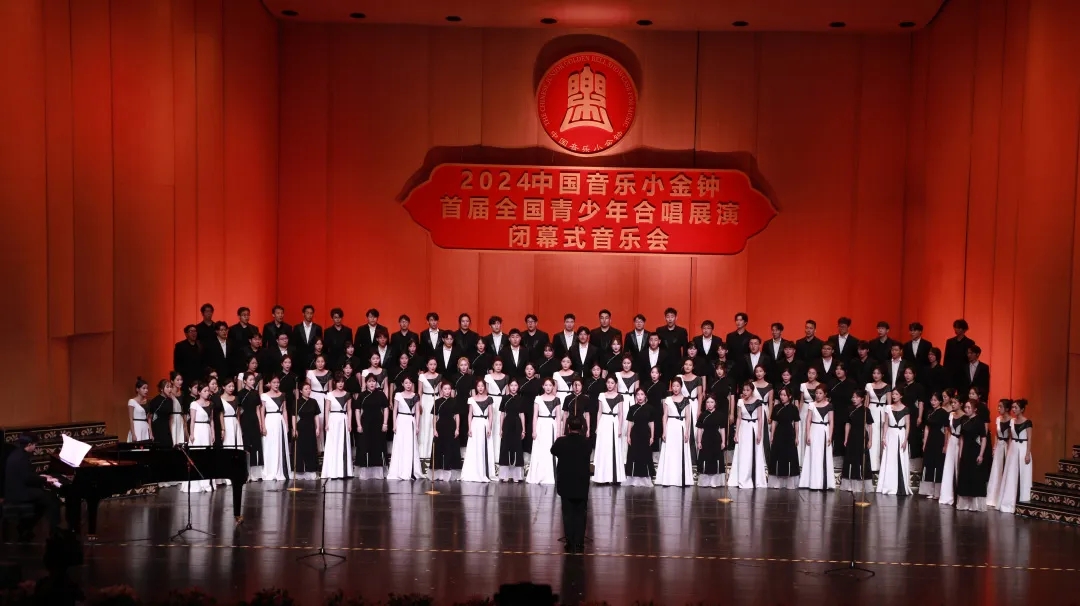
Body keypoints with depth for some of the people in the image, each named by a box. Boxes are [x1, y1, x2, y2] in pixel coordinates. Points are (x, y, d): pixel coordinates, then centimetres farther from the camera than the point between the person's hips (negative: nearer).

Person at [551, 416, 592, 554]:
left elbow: (552, 451, 10)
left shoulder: (561, 441, -10)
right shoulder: (587, 442, -8)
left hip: (566, 484, 0)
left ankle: (570, 544, 8)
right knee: (580, 515, 9)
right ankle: (579, 544, 9)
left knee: (568, 514, 7)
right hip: (582, 485, 1)